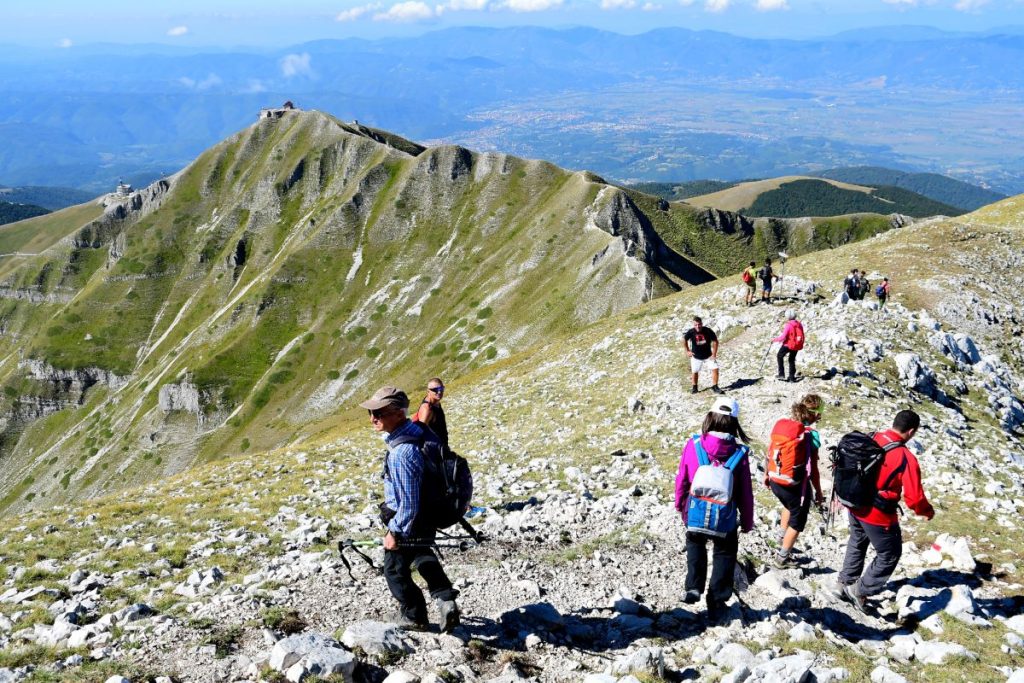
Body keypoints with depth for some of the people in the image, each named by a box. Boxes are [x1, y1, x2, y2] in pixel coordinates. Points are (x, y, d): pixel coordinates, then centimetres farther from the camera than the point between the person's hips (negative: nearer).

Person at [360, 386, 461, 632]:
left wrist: (394, 531, -16)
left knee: (395, 569, 17)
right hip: (429, 514, 9)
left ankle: (413, 616, 36)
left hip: (409, 521, -9)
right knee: (420, 553, 35)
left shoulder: (401, 453, -37)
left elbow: (409, 503, -31)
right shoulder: (419, 431, -9)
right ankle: (445, 598, 31)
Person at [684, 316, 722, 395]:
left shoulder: (708, 331, -18)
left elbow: (715, 341, -8)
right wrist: (687, 351, 4)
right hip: (696, 357, 0)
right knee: (695, 372, 6)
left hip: (708, 356, 0)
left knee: (715, 369, -11)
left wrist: (714, 354, -10)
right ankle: (694, 387, 28)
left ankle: (714, 386, 1)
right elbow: (684, 339, 4)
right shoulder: (691, 332, -16)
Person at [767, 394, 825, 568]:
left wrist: (767, 474, 21)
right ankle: (782, 558, 25)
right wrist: (818, 492, -3)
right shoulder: (809, 435, -20)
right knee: (797, 521, 18)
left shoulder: (781, 424, -4)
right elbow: (812, 469, -16)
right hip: (795, 485, -6)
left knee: (790, 506, 36)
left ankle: (781, 540, 44)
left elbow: (770, 452, 6)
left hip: (775, 481, 6)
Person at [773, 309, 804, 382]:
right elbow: (801, 336, 11)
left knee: (779, 357, 15)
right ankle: (792, 377, 20)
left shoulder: (788, 325, -18)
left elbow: (783, 337, -21)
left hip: (788, 345, -6)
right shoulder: (799, 324, 2)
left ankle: (781, 374, 8)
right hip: (797, 346, 6)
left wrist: (775, 339, -6)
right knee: (792, 360, 20)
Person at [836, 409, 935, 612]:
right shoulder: (907, 459, -25)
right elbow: (914, 499, -22)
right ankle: (861, 590, 20)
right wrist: (928, 512, 0)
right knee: (889, 555, 17)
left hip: (855, 506, 7)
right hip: (879, 516, -7)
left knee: (857, 544, 31)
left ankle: (845, 583, 45)